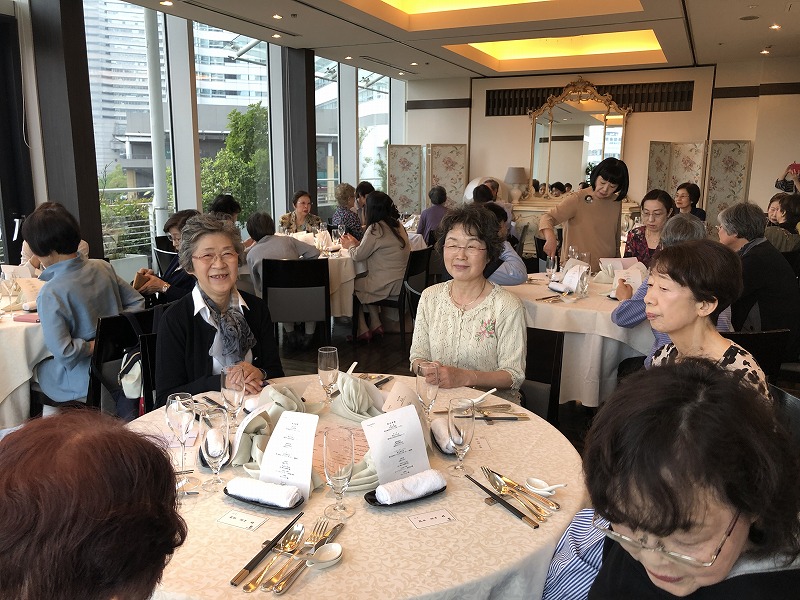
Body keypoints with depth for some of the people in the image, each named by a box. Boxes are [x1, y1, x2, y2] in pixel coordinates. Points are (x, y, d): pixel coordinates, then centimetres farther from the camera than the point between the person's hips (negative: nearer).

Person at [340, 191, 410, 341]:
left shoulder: (376, 228, -18)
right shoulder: (397, 225, 8)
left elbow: (358, 256, -9)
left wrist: (350, 246, 11)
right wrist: (356, 243, 20)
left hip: (387, 285, -8)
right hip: (400, 281, 8)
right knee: (362, 281, 26)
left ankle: (363, 330, 18)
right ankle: (376, 325, 23)